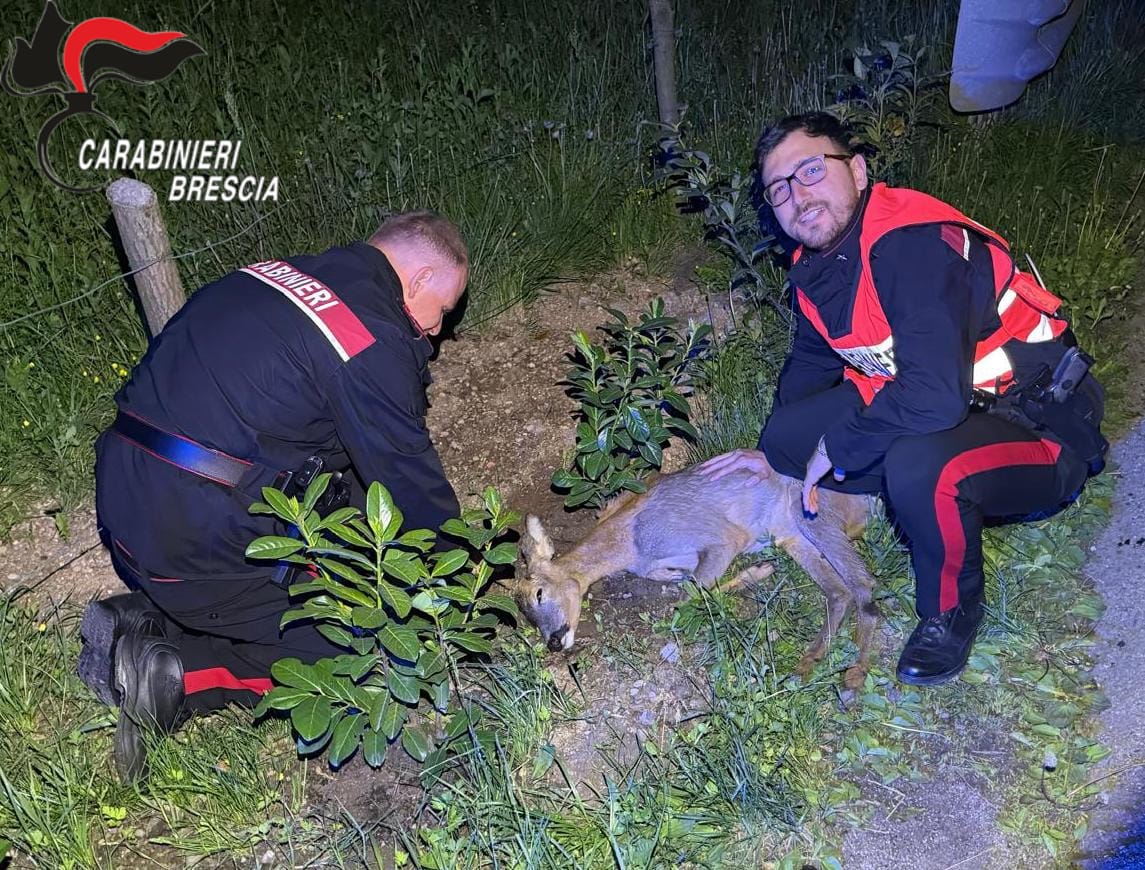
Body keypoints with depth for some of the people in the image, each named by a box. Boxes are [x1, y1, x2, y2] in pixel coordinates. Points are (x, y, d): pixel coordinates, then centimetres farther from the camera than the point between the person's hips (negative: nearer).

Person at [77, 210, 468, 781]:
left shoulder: (285, 275, 13)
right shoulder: (374, 341, -15)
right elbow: (410, 479, -8)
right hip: (201, 538, -9)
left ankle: (143, 620, 10)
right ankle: (179, 674, -6)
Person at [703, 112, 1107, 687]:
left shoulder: (913, 243, -28)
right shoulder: (814, 263, 0)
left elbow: (936, 396, -37)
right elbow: (812, 361, 17)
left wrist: (838, 445, -23)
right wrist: (774, 453, 16)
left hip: (1039, 425, -8)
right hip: (924, 405, 8)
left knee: (918, 465, -38)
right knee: (787, 434, -3)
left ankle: (950, 610, -8)